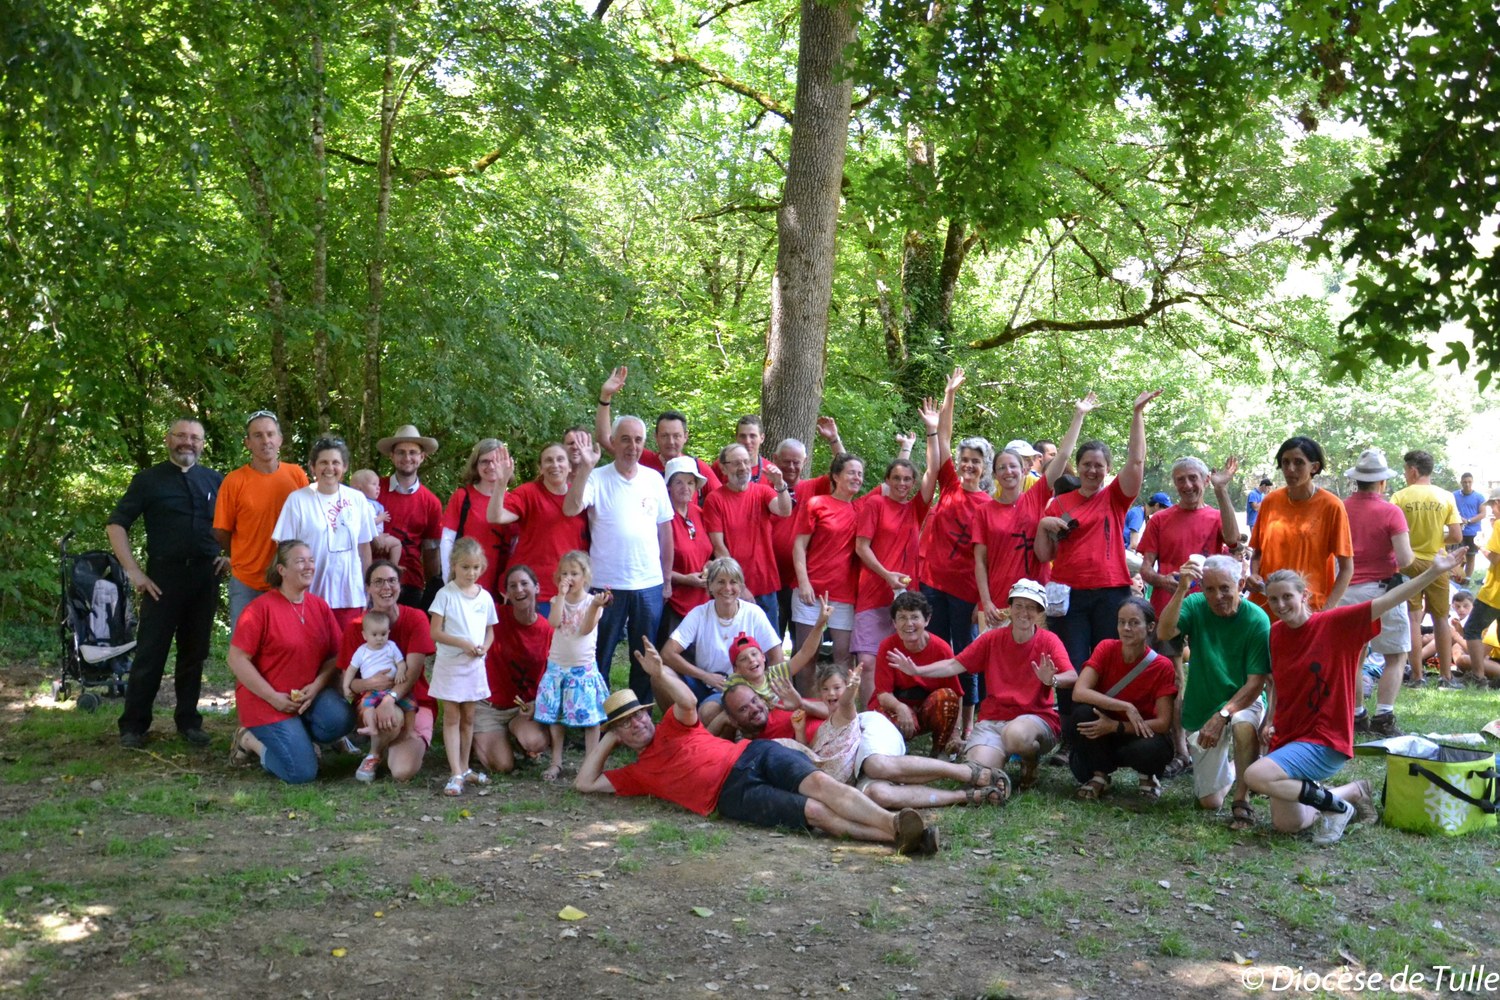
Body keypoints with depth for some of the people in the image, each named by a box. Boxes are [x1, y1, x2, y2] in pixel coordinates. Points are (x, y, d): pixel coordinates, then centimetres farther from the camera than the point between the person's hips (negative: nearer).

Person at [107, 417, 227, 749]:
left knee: (195, 653, 9)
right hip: (163, 577, -2)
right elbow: (116, 525, 2)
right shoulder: (148, 480, 4)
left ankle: (188, 722, 19)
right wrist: (133, 572, -6)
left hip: (205, 577, 3)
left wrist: (231, 555, 3)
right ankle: (133, 727, 9)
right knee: (150, 653, -1)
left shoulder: (215, 481, 11)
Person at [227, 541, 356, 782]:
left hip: (311, 693, 5)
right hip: (266, 700, -5)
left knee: (340, 719, -27)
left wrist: (317, 686, -13)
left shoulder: (319, 606, 5)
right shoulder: (261, 608, -11)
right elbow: (237, 660, -14)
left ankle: (297, 738, 5)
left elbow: (335, 655, 5)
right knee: (302, 772, -16)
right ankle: (251, 740, 11)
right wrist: (274, 697, -17)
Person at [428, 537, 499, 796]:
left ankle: (464, 767, 25)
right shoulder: (446, 594, -9)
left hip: (474, 665, 4)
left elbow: (490, 631, 12)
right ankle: (456, 774, -2)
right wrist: (463, 644, -22)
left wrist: (484, 647, -9)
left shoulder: (485, 597, 4)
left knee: (468, 717, 13)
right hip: (450, 664, -4)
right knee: (452, 718, -1)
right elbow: (436, 632, -12)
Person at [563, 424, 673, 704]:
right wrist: (585, 467, -28)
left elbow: (665, 530, 10)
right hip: (606, 584, -3)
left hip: (649, 585, 3)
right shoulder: (597, 478, -4)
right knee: (600, 656, 8)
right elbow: (570, 509, -21)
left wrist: (667, 579, 10)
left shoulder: (654, 479, 5)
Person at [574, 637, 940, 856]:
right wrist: (609, 739, 20)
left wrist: (659, 672, -11)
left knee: (819, 783, -28)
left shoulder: (672, 727, 22)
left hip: (753, 754, 2)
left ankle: (895, 824, -37)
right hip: (734, 795, -2)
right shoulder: (637, 773, 23)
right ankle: (895, 836, -36)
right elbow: (585, 783, 17)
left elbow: (689, 702, 1)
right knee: (815, 811, -24)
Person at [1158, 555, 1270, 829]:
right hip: (1200, 711, 3)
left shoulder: (1257, 620, -16)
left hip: (1243, 703, -3)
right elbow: (1163, 633, -28)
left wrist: (1223, 715, -30)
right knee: (1209, 801, 6)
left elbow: (1256, 682, -19)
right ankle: (1230, 770, 41)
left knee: (1244, 724, -41)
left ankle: (1242, 801, -19)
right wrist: (1181, 589, -37)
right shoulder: (1195, 605, -9)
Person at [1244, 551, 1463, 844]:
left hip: (1324, 740, -6)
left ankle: (1334, 802, -3)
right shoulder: (1276, 633, 4)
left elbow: (1386, 601, -17)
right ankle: (1350, 793, 24)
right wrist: (1270, 722, 5)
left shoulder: (1334, 623, -11)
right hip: (1286, 737, 6)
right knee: (1286, 824, 4)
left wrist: (1433, 572, -24)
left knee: (1255, 776, -25)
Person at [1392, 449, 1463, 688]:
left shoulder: (1400, 497, -9)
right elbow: (1457, 537, -6)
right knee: (1441, 618, 12)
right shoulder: (1446, 497, -3)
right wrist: (1436, 539, 13)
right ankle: (1446, 676, 15)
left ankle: (1416, 676, 5)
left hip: (1409, 563, -2)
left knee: (1413, 618, 3)